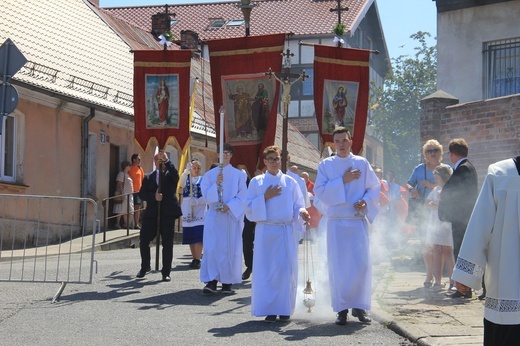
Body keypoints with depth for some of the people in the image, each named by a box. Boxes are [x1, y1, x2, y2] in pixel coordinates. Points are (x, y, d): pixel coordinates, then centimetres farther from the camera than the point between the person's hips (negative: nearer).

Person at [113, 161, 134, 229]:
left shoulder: (127, 174, 19)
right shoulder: (121, 173, -9)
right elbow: (120, 184, -15)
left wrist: (132, 192, 18)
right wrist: (121, 193, -21)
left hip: (129, 195, 9)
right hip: (124, 194, -9)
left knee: (126, 211, 10)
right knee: (120, 211, -8)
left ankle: (126, 224, 13)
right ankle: (117, 224, -5)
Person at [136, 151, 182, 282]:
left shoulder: (170, 175, 7)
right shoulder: (149, 177, 13)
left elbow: (175, 173, -18)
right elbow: (142, 194, 4)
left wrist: (166, 160, -25)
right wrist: (154, 196, -13)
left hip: (168, 213, -2)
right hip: (151, 213, 2)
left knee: (167, 244, 0)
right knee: (144, 240, 5)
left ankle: (166, 272, 7)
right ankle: (145, 267, 25)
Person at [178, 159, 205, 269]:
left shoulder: (203, 180, 2)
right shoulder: (186, 178, 8)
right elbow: (181, 184, -15)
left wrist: (196, 201, -18)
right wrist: (186, 171, -28)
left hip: (199, 211, -3)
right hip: (187, 211, 3)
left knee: (198, 236, -11)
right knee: (190, 237, 7)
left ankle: (198, 260, -12)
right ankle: (194, 258, 17)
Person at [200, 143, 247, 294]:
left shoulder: (238, 175, 6)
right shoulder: (210, 174, 9)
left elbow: (242, 196, 1)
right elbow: (206, 194, 2)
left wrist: (229, 206, -13)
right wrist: (216, 184, -14)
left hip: (232, 216, -1)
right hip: (214, 216, 1)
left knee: (230, 248, -2)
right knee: (212, 247, -7)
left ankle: (227, 282, 4)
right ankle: (211, 281, -7)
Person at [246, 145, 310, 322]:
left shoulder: (290, 182, 10)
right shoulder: (257, 182, 8)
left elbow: (298, 205, 9)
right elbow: (249, 209, 4)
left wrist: (302, 213, -13)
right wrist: (265, 197, -9)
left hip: (287, 231, 1)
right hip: (265, 230, -1)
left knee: (286, 269, -3)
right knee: (266, 270, -4)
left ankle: (284, 309, 5)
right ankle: (269, 310, 1)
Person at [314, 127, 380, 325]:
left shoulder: (362, 163, 8)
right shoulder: (325, 165, 6)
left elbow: (375, 187, 10)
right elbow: (319, 191, -3)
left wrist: (365, 201, -9)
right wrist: (342, 180, -11)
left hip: (358, 221, 0)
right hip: (336, 222, 0)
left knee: (362, 264, -7)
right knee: (338, 266, -2)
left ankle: (359, 307, 5)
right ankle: (342, 309, 6)